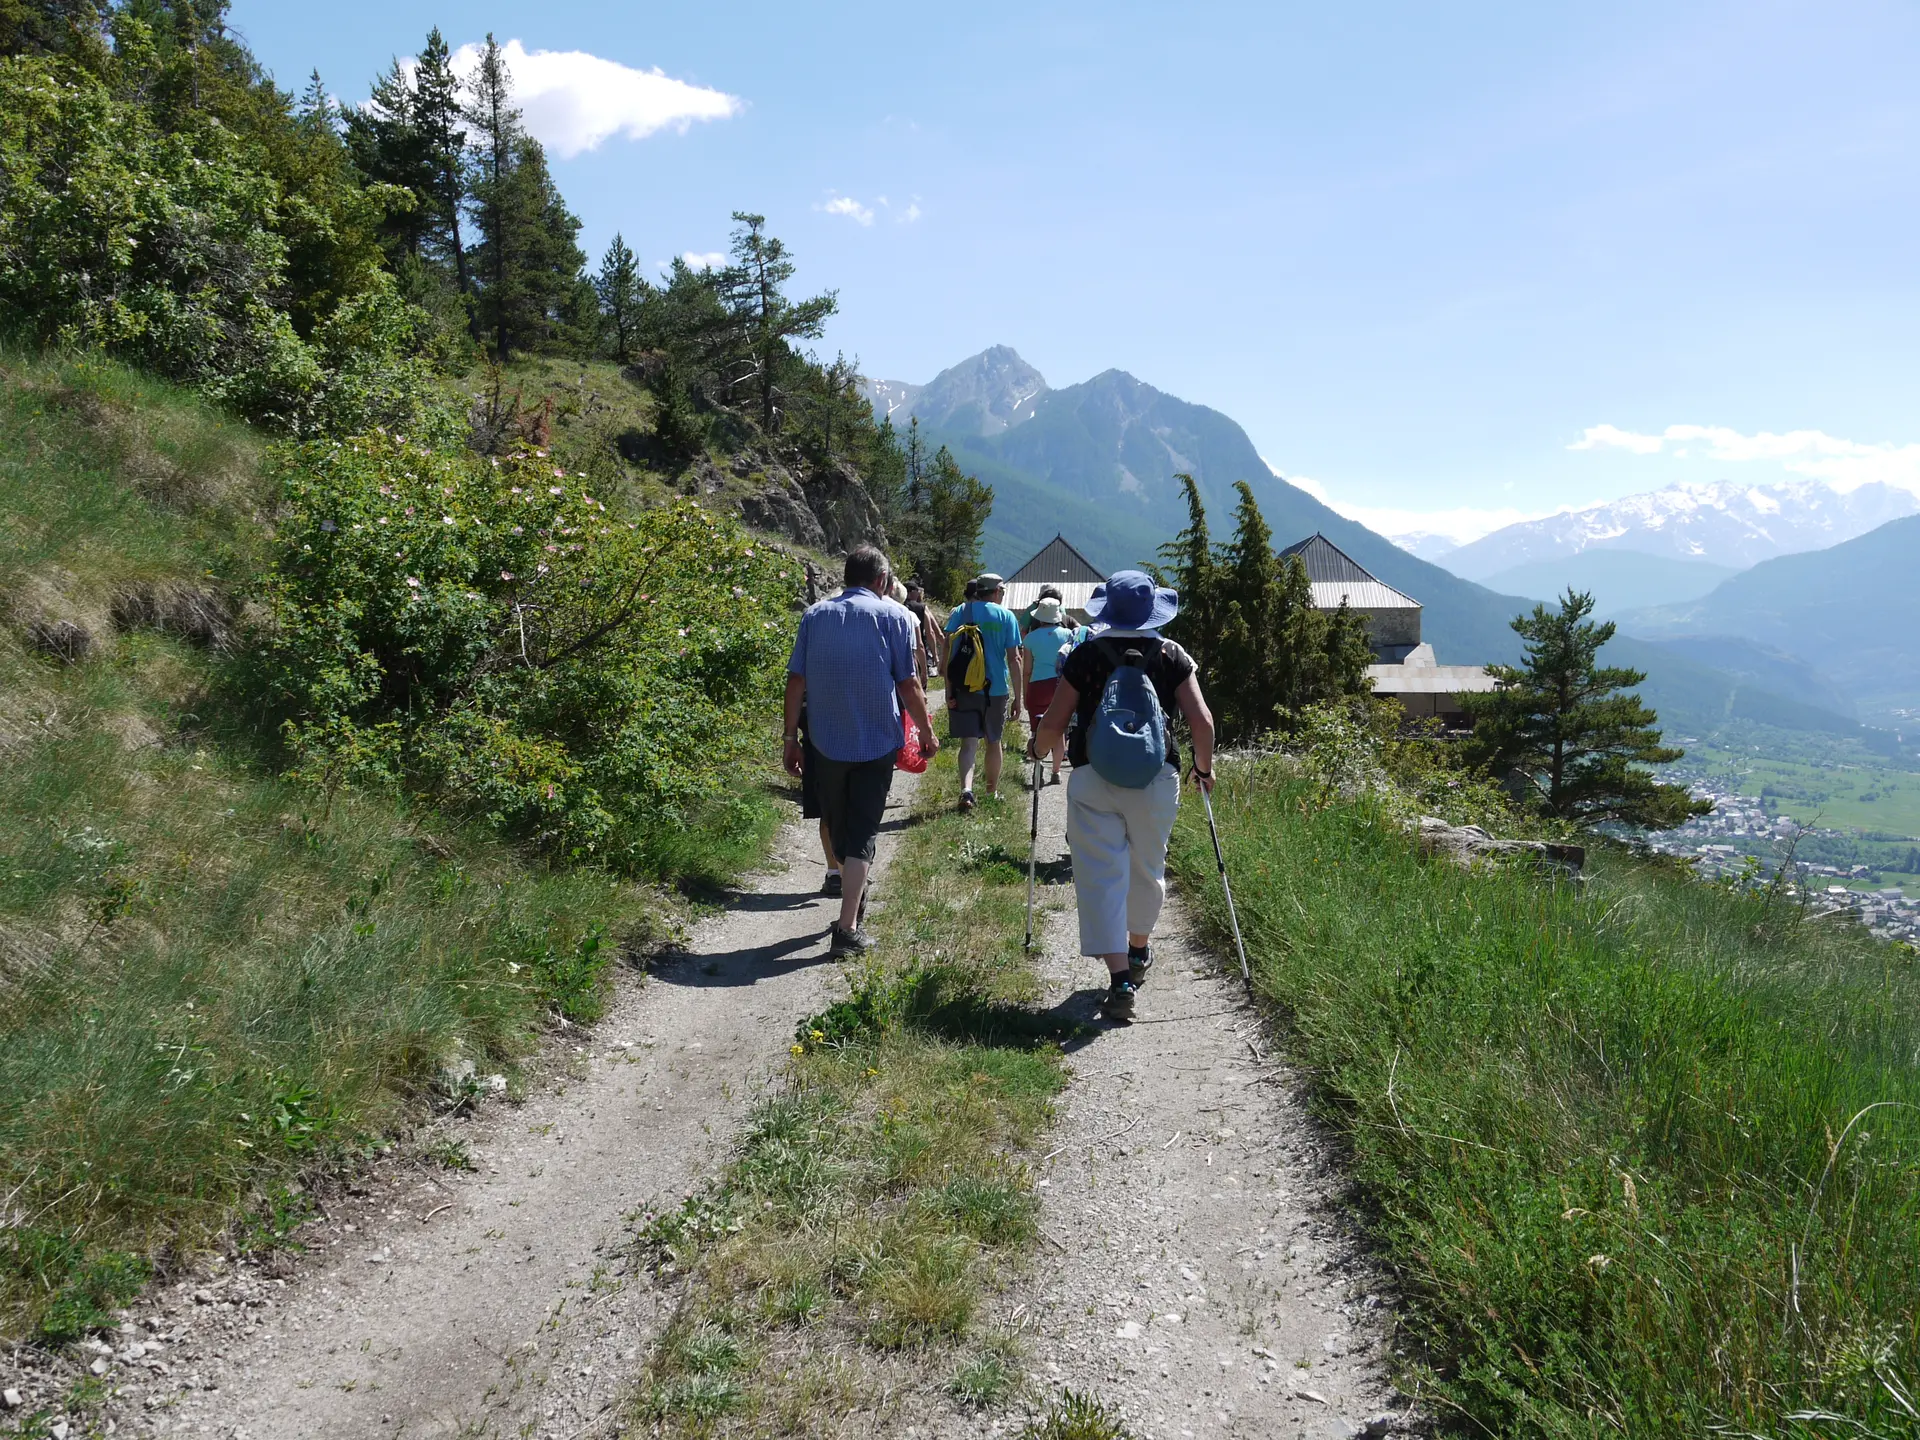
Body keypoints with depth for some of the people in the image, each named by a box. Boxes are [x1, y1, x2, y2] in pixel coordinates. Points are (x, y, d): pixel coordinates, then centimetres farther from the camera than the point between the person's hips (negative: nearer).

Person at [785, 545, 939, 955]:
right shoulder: (893, 615, -3)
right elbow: (908, 683, -5)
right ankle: (848, 929, -5)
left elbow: (796, 680, 2)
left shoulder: (815, 614, 5)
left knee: (837, 828, 18)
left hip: (825, 742, 3)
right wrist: (927, 732, 7)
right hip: (876, 743, -3)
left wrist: (791, 738, 6)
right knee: (862, 833, 1)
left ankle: (854, 897, 37)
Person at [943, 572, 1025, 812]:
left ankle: (966, 789, -25)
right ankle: (992, 792, 29)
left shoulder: (960, 612, 2)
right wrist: (1017, 697, 0)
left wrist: (949, 689, -5)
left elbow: (948, 650, -5)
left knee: (969, 743, -2)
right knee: (994, 741, 16)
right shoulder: (1006, 616, -1)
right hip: (996, 689, 0)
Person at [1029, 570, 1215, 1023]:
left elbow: (1053, 725, -4)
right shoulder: (1172, 656, 2)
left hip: (1092, 779, -2)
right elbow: (1202, 722, -4)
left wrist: (1037, 748, 18)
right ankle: (1139, 951, 42)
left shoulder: (1085, 655, -1)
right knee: (1147, 869, 21)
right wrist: (1204, 768, 13)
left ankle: (1120, 977, -9)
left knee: (1100, 876, 0)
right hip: (1156, 779, 2)